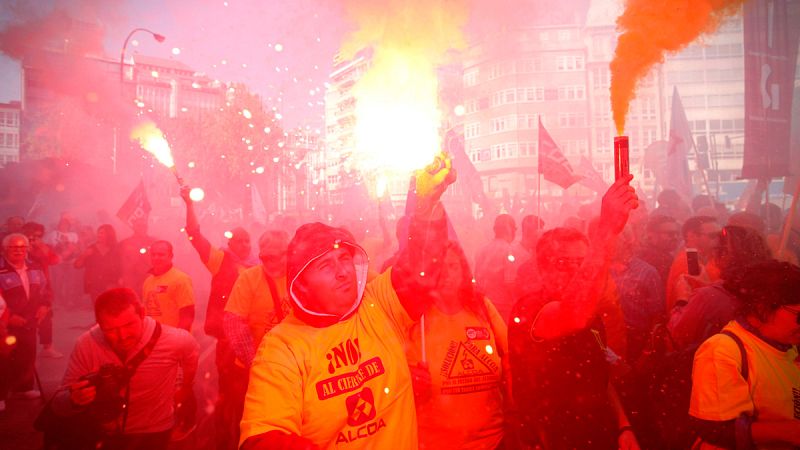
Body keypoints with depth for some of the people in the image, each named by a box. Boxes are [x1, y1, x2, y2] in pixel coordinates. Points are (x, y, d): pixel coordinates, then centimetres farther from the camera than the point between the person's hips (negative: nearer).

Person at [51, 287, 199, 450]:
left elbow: (190, 348, 4)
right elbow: (59, 405, -11)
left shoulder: (174, 341, -21)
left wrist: (186, 389, 14)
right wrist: (75, 400, -33)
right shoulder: (86, 345, -18)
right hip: (103, 434, 2)